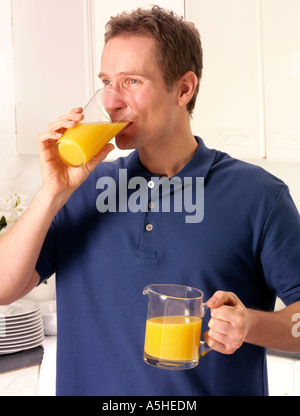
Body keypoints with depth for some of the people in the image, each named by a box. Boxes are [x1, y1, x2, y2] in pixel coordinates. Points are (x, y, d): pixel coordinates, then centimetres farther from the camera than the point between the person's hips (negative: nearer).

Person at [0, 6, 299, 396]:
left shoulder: (258, 195, -10)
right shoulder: (83, 190, -2)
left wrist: (252, 324, -27)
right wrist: (54, 193, -17)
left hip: (220, 386, -2)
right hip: (90, 385, 3)